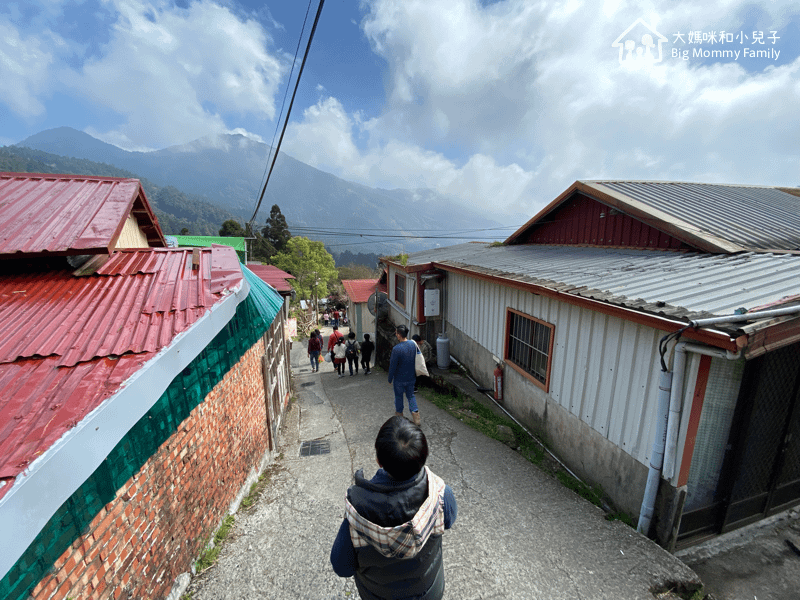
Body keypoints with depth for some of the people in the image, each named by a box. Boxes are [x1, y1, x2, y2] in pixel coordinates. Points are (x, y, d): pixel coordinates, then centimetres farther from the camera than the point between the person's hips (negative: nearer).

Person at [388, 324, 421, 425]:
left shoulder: (396, 349, -26)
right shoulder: (413, 344, -8)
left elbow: (393, 366, -18)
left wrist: (390, 379, -3)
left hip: (399, 379, -4)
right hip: (411, 377, 5)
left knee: (398, 396, 17)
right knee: (411, 395, 21)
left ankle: (399, 415, 35)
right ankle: (415, 413, 10)